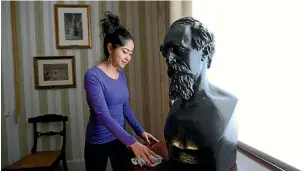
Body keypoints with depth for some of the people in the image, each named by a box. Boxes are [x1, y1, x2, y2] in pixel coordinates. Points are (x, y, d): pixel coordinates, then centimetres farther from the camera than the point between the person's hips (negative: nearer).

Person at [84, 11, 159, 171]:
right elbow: (103, 115, -29)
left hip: (120, 138, 6)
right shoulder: (93, 75, -21)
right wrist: (132, 142, -35)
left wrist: (140, 131, 1)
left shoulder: (121, 75, 1)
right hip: (98, 142, -6)